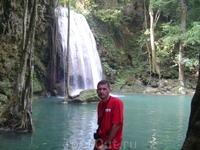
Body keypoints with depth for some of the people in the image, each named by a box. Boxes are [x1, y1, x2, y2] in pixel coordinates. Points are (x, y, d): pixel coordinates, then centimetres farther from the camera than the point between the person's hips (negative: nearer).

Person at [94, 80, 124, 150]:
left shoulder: (116, 102, -16)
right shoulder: (100, 104, 4)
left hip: (110, 144, -6)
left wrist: (106, 144, -16)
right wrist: (98, 139, 6)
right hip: (101, 142, 6)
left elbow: (116, 125, -19)